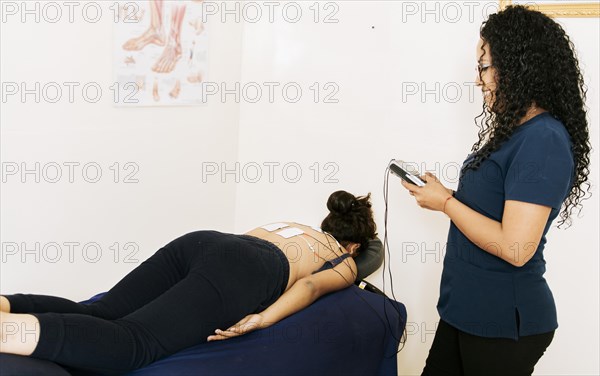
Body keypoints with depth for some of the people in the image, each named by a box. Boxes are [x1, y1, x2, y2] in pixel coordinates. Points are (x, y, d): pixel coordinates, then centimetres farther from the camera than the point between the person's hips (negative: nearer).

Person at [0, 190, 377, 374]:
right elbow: (310, 285, 2)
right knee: (128, 345, -25)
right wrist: (261, 320, -9)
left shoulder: (287, 223, 40)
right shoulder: (345, 263, 23)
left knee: (96, 315, -7)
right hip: (242, 273, -7)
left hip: (202, 239, 7)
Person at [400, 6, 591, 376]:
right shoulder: (517, 130, 9)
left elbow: (516, 247, -26)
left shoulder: (544, 140, -21)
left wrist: (445, 202, -16)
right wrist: (440, 192, 3)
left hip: (503, 321, -9)